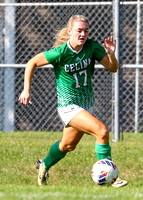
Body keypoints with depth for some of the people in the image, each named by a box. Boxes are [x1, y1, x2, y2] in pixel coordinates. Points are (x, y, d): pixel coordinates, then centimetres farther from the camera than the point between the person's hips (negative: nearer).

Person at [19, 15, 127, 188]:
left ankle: (44, 165, 49)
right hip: (68, 105, -6)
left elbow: (112, 68, -3)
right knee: (102, 131, -23)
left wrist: (111, 54, -23)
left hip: (87, 102, 6)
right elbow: (32, 63, -8)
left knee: (68, 145, 22)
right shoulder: (60, 52, -21)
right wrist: (26, 90, -9)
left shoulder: (92, 46, -9)